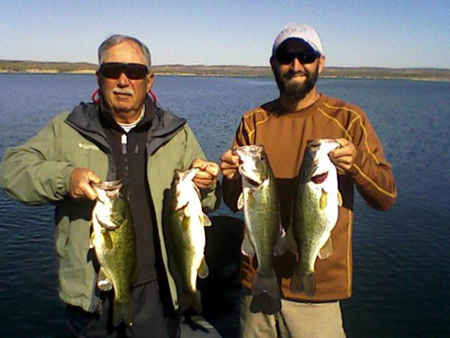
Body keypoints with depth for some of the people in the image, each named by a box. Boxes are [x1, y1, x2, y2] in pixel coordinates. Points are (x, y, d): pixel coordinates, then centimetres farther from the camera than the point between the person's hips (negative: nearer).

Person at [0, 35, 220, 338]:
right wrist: (63, 177, -21)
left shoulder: (177, 133, 3)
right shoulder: (68, 128, 1)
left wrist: (205, 185, -19)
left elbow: (206, 204, 5)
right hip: (90, 289, 0)